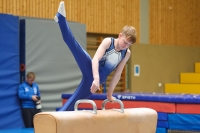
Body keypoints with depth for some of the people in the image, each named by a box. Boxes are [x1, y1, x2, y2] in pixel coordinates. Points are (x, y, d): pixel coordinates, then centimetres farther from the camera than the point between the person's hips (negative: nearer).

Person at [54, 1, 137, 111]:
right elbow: (95, 59, -18)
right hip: (90, 70, -4)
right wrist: (96, 78, -33)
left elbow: (117, 74, 14)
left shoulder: (127, 53, 9)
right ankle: (61, 18, -39)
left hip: (99, 79, 4)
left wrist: (109, 94, 16)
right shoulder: (108, 42, -4)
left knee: (73, 102, -2)